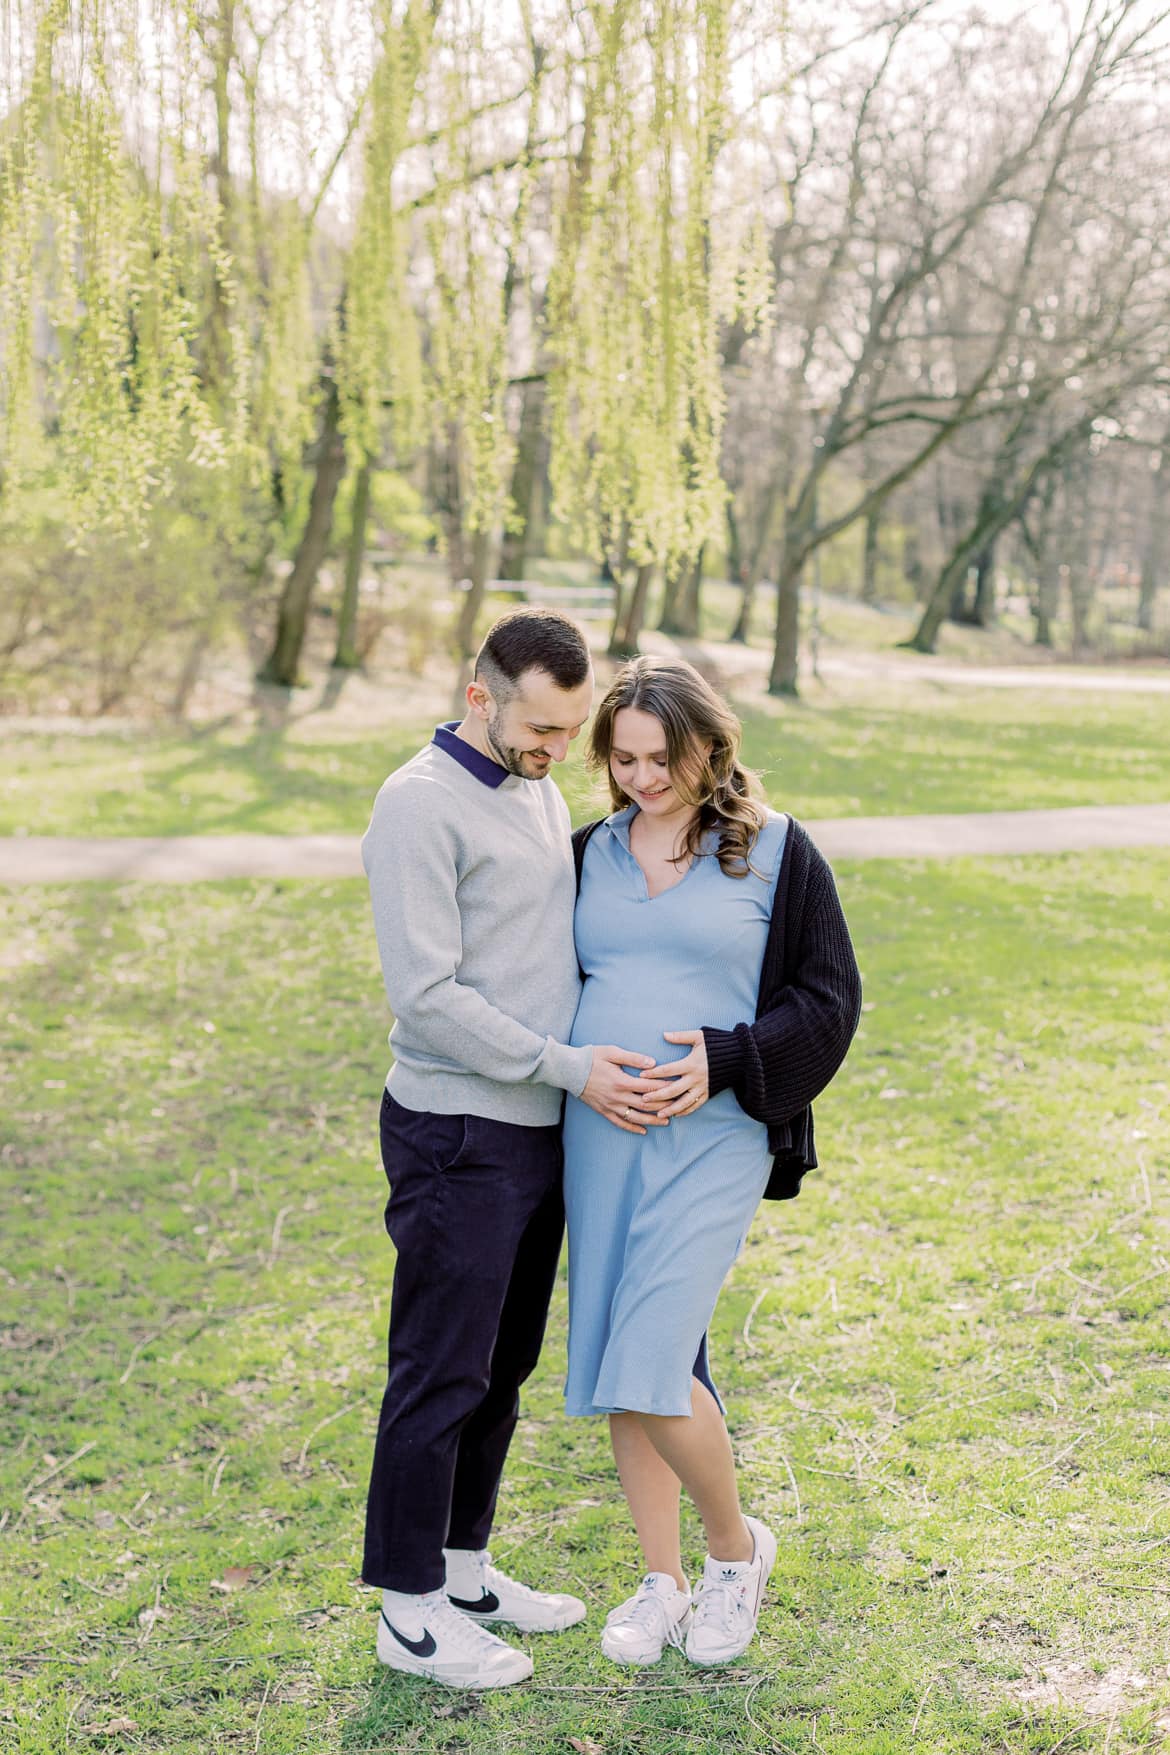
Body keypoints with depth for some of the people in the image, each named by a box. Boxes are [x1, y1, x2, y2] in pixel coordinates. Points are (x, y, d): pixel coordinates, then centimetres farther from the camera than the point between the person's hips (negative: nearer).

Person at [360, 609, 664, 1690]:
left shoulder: (542, 794, 13)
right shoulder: (421, 804, -14)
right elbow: (426, 994, -20)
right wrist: (569, 1067, -18)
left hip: (539, 1129, 8)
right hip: (456, 1133, -8)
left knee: (505, 1366, 16)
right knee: (441, 1373, 0)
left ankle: (465, 1567, 30)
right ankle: (412, 1609, 13)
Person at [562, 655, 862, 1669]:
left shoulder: (776, 852, -2)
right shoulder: (591, 853, 10)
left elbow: (829, 996, -2)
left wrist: (726, 1062, -14)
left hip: (714, 1137, -5)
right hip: (599, 1132, 5)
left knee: (650, 1361, -12)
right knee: (620, 1364, 9)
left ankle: (736, 1546, 15)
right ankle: (664, 1583, 25)